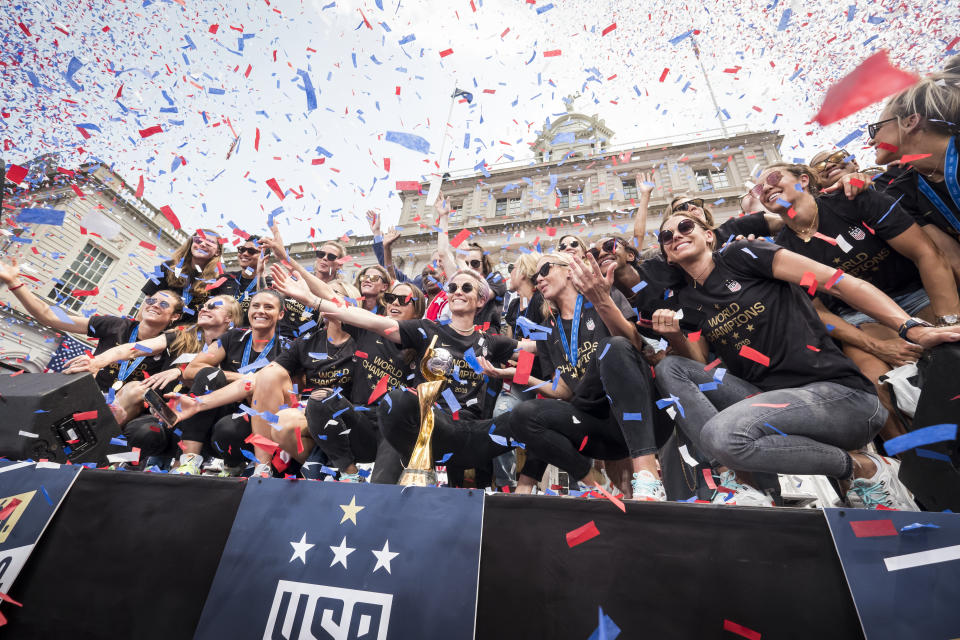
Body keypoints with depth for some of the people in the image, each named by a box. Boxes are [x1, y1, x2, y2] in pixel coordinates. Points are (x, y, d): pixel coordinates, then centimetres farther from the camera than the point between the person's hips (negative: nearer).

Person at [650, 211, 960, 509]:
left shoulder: (740, 255, -3)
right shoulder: (685, 301, 12)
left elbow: (840, 283, -7)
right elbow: (699, 364, 8)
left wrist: (913, 329, -19)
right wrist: (675, 337, -11)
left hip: (840, 393, -5)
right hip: (769, 397, 5)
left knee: (722, 432, -31)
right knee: (669, 368, -9)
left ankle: (862, 468, -5)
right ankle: (735, 479, -16)